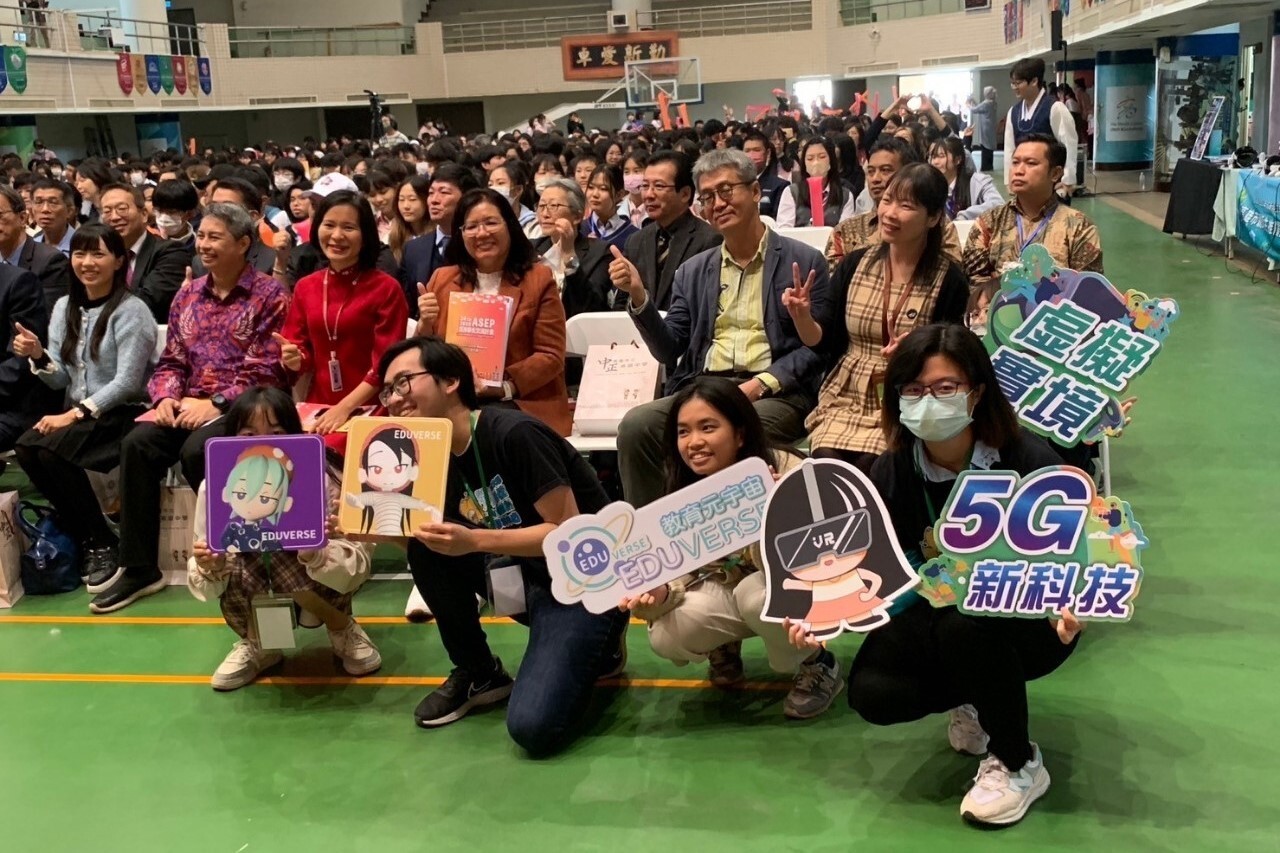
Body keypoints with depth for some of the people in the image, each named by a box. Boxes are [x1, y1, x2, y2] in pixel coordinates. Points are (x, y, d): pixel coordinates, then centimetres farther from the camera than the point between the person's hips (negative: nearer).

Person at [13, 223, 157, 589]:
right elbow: (61, 380, 9)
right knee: (25, 448, -22)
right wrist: (38, 356, -11)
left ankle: (102, 543, -12)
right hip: (75, 414, 6)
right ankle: (86, 540, -9)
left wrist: (75, 414, -21)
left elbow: (127, 383, -15)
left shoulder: (131, 311, -9)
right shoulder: (65, 307, 11)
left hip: (122, 414, -6)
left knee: (52, 450, -29)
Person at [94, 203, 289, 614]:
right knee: (136, 444, -21)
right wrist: (166, 397, -6)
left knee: (197, 449, -34)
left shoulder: (269, 295, -4)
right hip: (188, 407, 6)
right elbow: (171, 360, 15)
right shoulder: (188, 294, 17)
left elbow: (264, 371, -11)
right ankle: (138, 567, -14)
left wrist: (216, 403, -19)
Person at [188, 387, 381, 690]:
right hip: (253, 591, 2)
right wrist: (210, 569, -39)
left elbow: (360, 560, -29)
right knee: (236, 569, -30)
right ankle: (256, 646, 2)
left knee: (285, 561, -33)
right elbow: (204, 587, -15)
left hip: (321, 580, -2)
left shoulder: (323, 480, -28)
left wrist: (315, 554, -50)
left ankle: (343, 629, -2)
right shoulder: (215, 488, -22)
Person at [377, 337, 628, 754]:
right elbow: (451, 540, 2)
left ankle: (597, 647, 8)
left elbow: (570, 533, -23)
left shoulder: (513, 435, -22)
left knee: (532, 726, -23)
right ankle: (479, 673, 4)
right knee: (426, 547, -12)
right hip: (530, 578, 7)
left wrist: (473, 540, -31)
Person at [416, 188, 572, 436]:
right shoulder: (442, 280, 12)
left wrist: (504, 385, -17)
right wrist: (425, 324, -10)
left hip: (525, 404, -2)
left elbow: (551, 357, -3)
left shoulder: (538, 279, 2)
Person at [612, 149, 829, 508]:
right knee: (635, 425, -24)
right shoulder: (693, 271, 18)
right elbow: (669, 350, 13)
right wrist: (639, 296, -2)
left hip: (776, 393, -4)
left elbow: (815, 346, -1)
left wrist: (760, 384, -14)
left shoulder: (804, 261, 5)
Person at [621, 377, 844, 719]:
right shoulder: (684, 492, -12)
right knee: (666, 636, -21)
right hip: (735, 589, 4)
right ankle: (726, 646, 14)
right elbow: (681, 568, -11)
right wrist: (659, 593, -33)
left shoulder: (788, 474, -27)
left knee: (756, 593, -36)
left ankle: (818, 666, -6)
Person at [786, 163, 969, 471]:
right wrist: (802, 316, -14)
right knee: (826, 461, -25)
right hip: (846, 398, 3)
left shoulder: (949, 280, -4)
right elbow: (821, 340, 7)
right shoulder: (854, 264, 4)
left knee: (869, 466, -28)